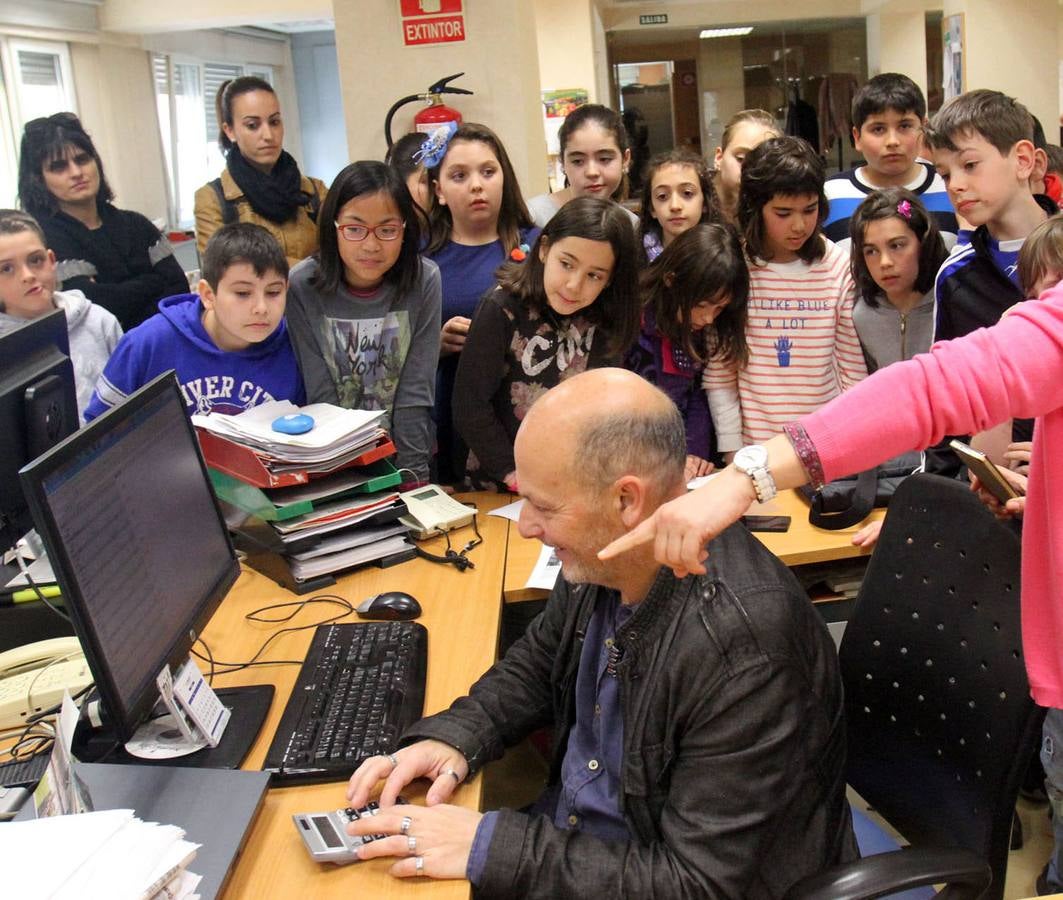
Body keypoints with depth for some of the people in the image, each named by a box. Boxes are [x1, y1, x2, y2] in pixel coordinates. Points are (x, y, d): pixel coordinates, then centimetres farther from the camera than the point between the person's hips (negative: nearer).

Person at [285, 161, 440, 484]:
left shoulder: (424, 281, -7)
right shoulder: (302, 286, -8)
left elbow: (416, 393, -6)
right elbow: (321, 396, -8)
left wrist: (412, 477, -11)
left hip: (403, 451, 1)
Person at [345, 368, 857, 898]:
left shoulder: (747, 652, -32)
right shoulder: (602, 557, -10)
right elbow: (538, 662, 10)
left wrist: (490, 849, -27)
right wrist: (452, 737, -8)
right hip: (561, 843, 6)